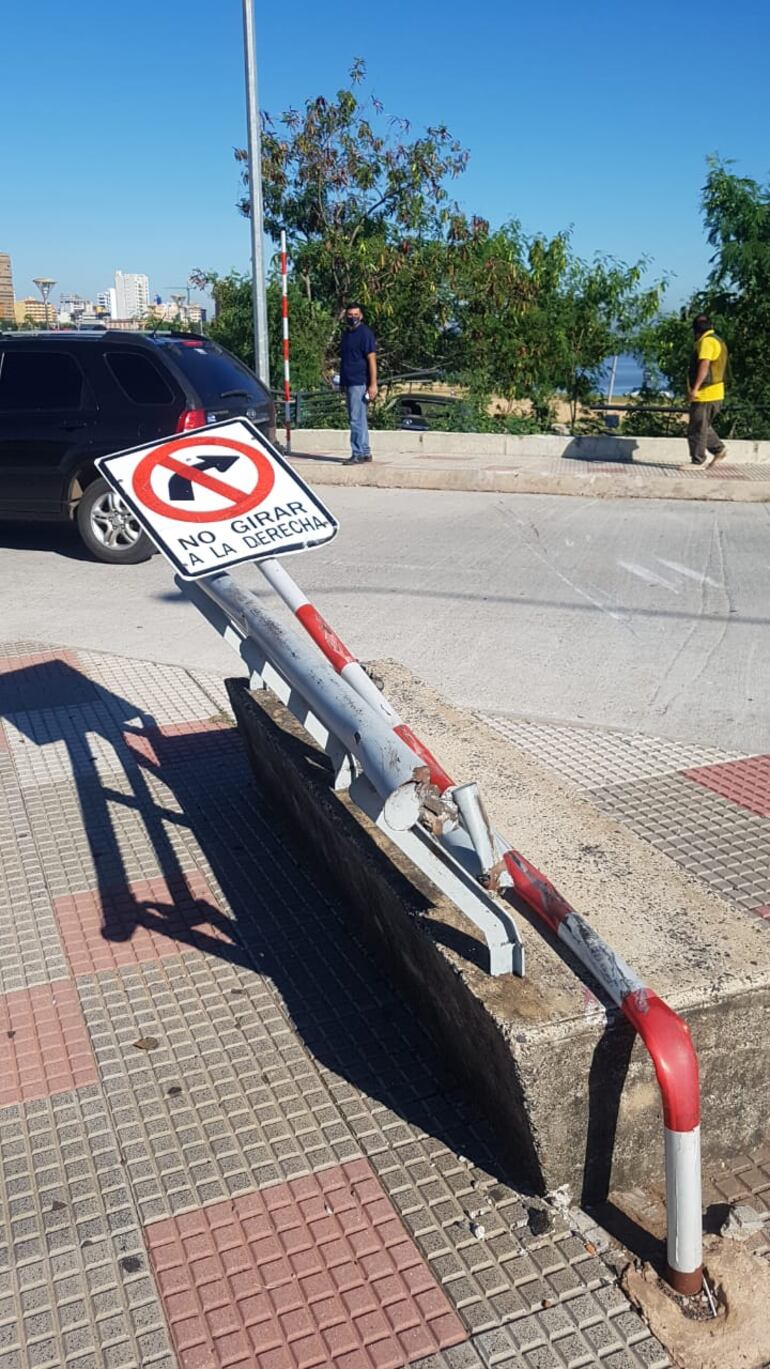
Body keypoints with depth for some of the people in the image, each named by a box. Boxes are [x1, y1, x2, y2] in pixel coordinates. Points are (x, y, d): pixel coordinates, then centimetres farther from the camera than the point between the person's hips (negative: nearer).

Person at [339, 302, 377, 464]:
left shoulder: (365, 333, -8)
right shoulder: (346, 333, 16)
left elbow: (372, 359, -14)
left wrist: (373, 384, -20)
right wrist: (342, 382, 21)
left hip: (359, 382, -9)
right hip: (349, 382, 9)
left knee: (356, 419, -10)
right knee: (359, 419, 13)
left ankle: (357, 454, -7)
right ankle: (365, 453, 19)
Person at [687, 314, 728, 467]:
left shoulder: (706, 341, -12)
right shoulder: (717, 341, 20)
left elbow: (704, 365, -24)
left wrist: (695, 387, -28)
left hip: (705, 393, -10)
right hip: (715, 393, 10)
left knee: (697, 429, -5)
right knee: (703, 426, 20)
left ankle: (698, 460, -2)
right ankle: (719, 449, 18)